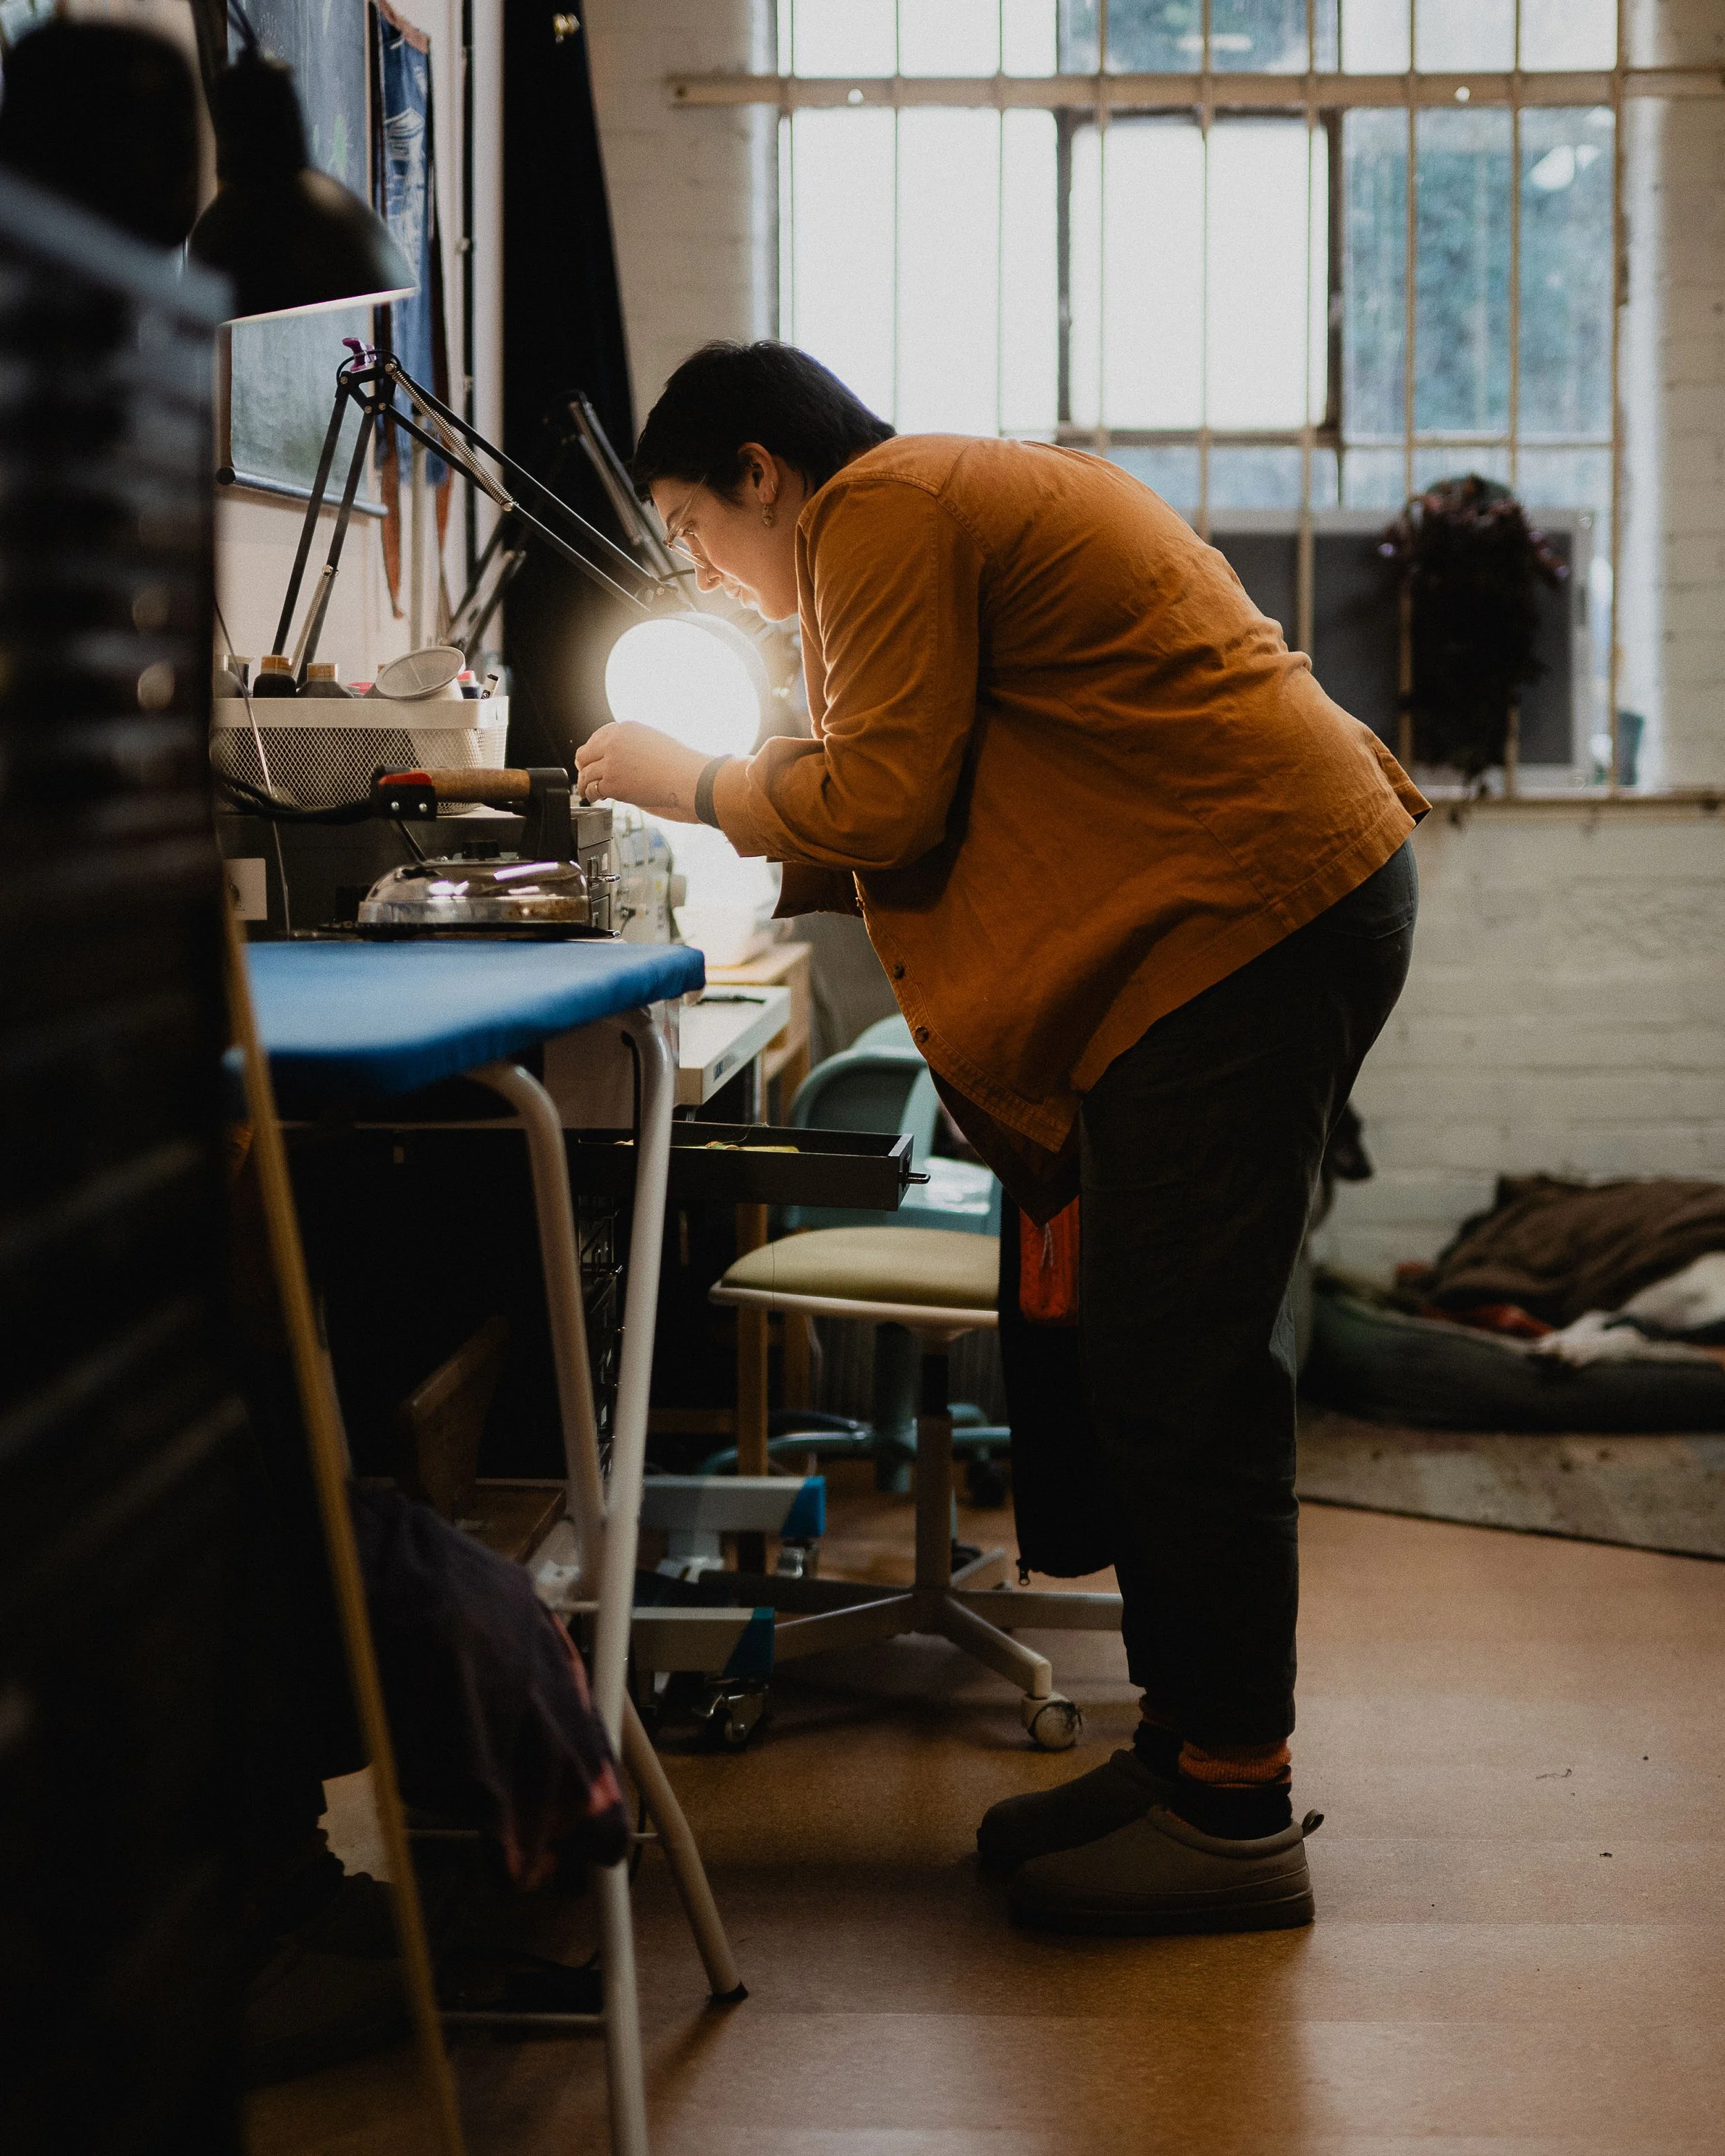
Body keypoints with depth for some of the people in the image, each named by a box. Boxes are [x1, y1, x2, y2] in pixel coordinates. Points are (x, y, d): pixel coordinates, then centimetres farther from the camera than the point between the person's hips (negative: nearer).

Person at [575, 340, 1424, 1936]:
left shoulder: (882, 512, -8)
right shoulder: (960, 495, 24)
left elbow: (884, 798, -14)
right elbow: (944, 800, 23)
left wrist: (692, 784, 1)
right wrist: (742, 853, 19)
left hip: (1258, 912, -11)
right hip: (1294, 906, 11)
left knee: (1182, 1379, -9)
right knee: (1175, 1365, 13)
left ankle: (1236, 1817, -3)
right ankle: (1192, 1753, 21)